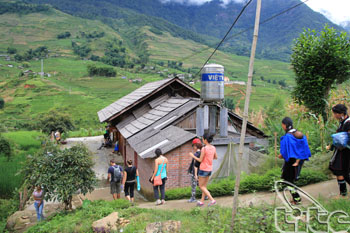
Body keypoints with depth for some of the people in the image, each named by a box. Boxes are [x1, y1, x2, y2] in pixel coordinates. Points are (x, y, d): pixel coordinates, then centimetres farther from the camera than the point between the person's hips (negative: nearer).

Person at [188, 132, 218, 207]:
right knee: (204, 186, 19)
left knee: (201, 186, 6)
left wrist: (193, 156, -2)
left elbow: (200, 160, -16)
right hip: (209, 169, 7)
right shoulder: (213, 148, -1)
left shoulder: (204, 149, -22)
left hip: (203, 169, -7)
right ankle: (202, 201, 25)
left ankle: (212, 200, -3)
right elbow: (216, 157, 13)